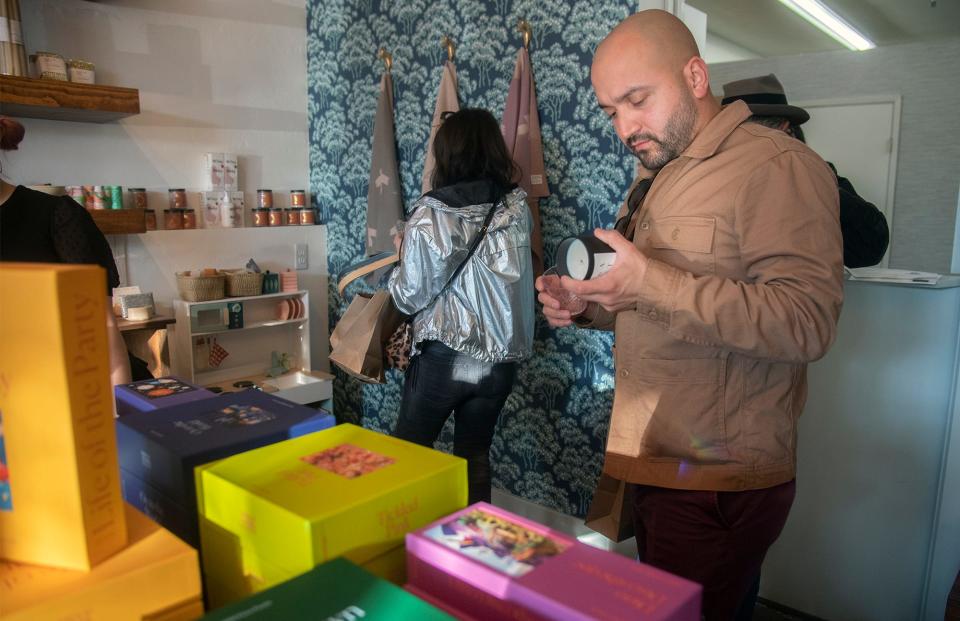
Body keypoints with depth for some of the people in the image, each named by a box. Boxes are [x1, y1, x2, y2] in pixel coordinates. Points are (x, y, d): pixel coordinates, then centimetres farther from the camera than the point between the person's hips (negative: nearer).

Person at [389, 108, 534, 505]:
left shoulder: (430, 215, -14)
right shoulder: (517, 208, -2)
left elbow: (410, 298, -10)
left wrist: (399, 265, 9)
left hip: (443, 357, -4)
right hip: (501, 357, 4)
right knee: (474, 456, 19)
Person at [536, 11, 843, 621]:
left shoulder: (776, 165, -14)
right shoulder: (656, 182, 15)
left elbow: (807, 322, -24)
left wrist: (655, 285, -30)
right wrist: (588, 308, 3)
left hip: (718, 480, -8)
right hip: (654, 464, 9)